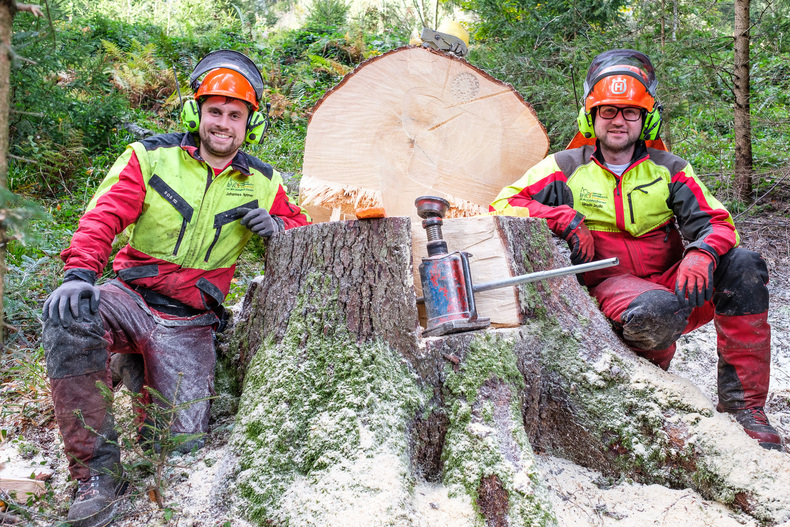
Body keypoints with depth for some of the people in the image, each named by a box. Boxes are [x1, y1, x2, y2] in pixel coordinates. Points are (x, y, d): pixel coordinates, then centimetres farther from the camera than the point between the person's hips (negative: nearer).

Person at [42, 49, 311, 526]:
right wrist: (80, 273, -29)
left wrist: (276, 227, -9)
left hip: (190, 322, 1)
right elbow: (104, 217, -10)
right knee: (69, 316, -36)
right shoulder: (151, 158, -1)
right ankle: (98, 472, -24)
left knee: (181, 445, -14)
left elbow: (303, 229, 16)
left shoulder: (261, 183, 6)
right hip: (132, 298, 0)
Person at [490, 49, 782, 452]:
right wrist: (564, 219, -17)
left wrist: (701, 253, -22)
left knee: (742, 265, -24)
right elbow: (504, 204, -2)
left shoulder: (669, 170, 9)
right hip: (609, 287, -3)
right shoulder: (565, 169, 4)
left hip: (670, 281, 4)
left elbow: (717, 223, 2)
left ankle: (742, 403, -20)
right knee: (657, 310, -39)